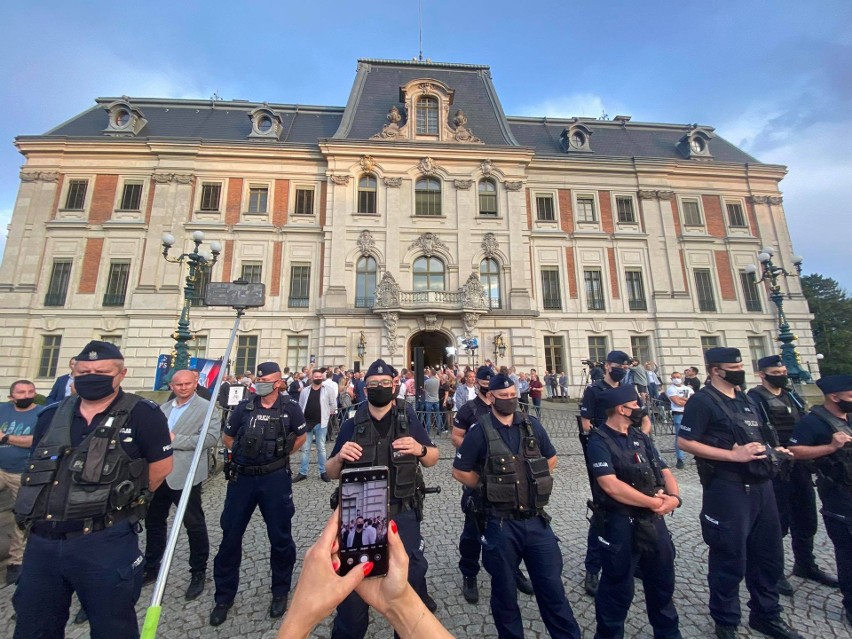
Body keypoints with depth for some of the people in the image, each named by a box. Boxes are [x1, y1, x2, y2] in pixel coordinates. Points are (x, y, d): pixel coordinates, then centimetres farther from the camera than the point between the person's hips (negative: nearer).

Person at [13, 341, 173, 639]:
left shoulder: (142, 414, -13)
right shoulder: (51, 415, 6)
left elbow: (161, 466, -7)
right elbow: (36, 469, 19)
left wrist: (122, 500, 0)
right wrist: (42, 507, 11)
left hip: (105, 542, -5)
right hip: (42, 541, 5)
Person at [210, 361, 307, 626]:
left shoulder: (290, 408, -9)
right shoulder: (244, 406, -2)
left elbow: (301, 437, 5)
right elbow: (227, 438, 12)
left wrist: (280, 454, 6)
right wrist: (244, 453, 8)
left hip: (275, 479, -2)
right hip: (242, 477, 3)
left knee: (280, 537, 11)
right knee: (230, 536, 12)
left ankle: (280, 591, 34)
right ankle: (224, 596, 36)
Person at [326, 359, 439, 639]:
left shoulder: (409, 420, -5)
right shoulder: (351, 425, -5)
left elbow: (433, 459, 2)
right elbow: (331, 473, 2)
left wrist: (420, 448, -21)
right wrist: (340, 456, -21)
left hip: (401, 515, 0)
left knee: (412, 574, 16)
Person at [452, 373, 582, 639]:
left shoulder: (532, 424, -2)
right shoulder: (480, 430, -14)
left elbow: (551, 458, 14)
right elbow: (460, 470, -6)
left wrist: (536, 482, 5)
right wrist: (490, 487, -4)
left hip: (536, 520, 3)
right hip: (501, 524, -2)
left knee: (551, 585, 16)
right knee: (504, 590, 17)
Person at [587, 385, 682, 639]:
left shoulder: (641, 437, 6)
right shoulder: (599, 441, -19)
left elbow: (664, 471, 7)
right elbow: (611, 486, -25)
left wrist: (674, 497, -13)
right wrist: (653, 502, -16)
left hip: (654, 520, 7)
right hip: (620, 524, -7)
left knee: (662, 581, 25)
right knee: (618, 588, 10)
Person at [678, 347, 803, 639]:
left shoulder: (745, 400, 12)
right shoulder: (702, 401, -16)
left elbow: (752, 438, 23)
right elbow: (685, 442, -21)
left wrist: (770, 451, 3)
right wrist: (733, 455, -22)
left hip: (760, 485, 8)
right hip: (727, 489, -8)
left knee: (769, 555, 21)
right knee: (730, 560, 6)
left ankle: (766, 615, 43)